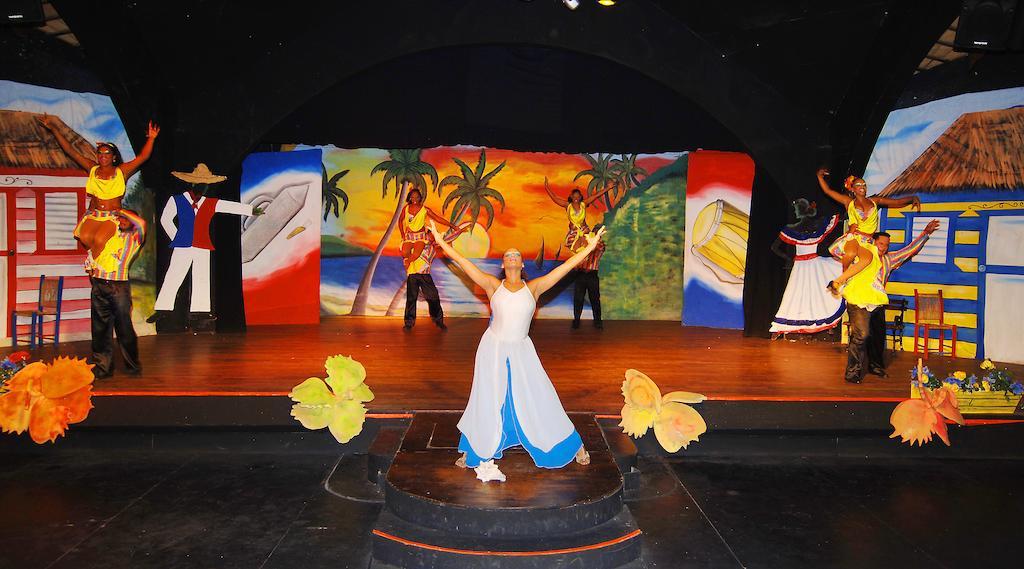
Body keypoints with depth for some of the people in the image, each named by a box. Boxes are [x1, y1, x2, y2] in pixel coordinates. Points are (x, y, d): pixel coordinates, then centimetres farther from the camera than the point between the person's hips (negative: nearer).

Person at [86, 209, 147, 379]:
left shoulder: (134, 238, 8)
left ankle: (133, 365, 9)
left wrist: (122, 210, 1)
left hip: (119, 286, -4)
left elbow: (141, 224, -12)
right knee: (100, 327, 5)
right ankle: (102, 367, 12)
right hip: (99, 284, 4)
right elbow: (91, 251, 29)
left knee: (124, 327, -3)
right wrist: (89, 267, 11)